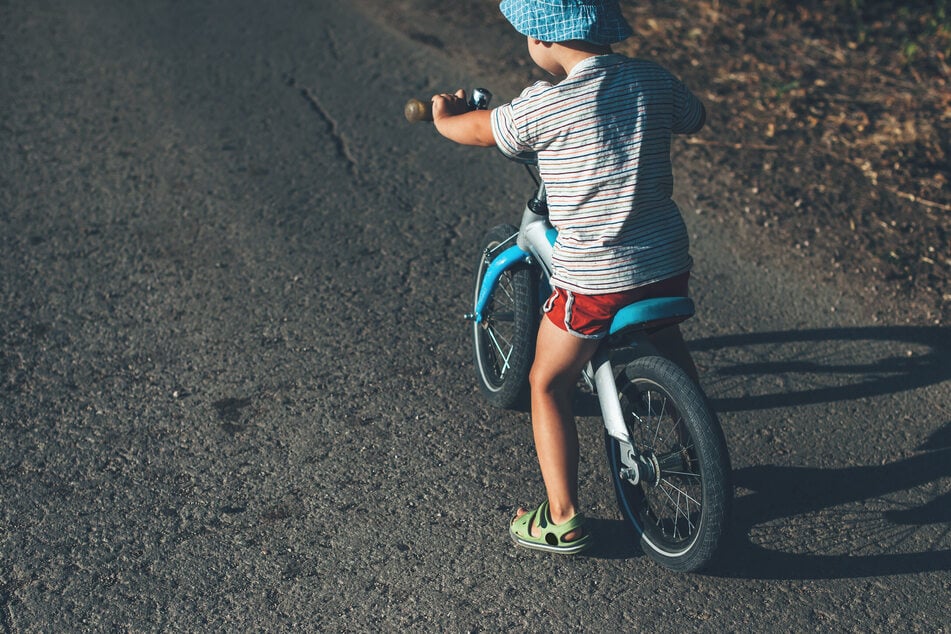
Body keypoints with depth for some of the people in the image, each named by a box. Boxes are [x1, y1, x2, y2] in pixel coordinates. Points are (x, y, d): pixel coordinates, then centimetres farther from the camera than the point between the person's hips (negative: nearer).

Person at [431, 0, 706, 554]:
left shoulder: (547, 104, -15)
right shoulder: (654, 81, 0)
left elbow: (476, 130, 2)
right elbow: (696, 117, 22)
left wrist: (444, 116, 25)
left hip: (595, 279, -6)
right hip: (669, 262, 6)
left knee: (549, 385, 14)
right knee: (668, 345, 35)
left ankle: (563, 520, 15)